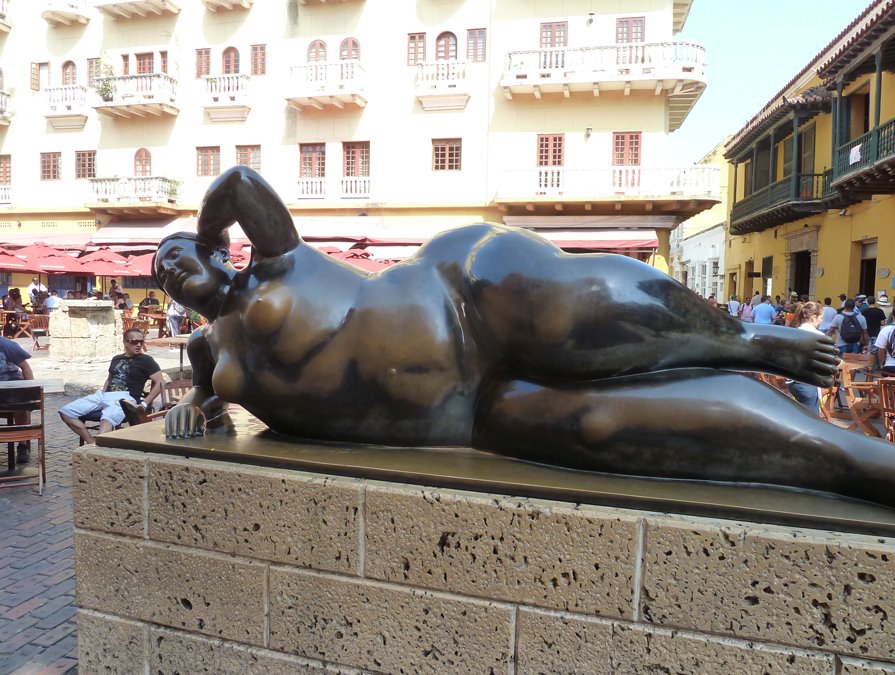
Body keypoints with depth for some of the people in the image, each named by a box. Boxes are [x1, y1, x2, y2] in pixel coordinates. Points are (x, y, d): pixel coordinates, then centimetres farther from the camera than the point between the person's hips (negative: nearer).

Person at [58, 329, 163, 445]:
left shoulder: (145, 360, 5)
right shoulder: (116, 359, 23)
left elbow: (159, 383, -3)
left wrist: (144, 404, -10)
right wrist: (101, 394, 17)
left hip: (125, 397, -7)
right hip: (105, 395, 7)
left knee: (107, 419, -39)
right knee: (65, 411, -7)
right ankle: (91, 442, -12)